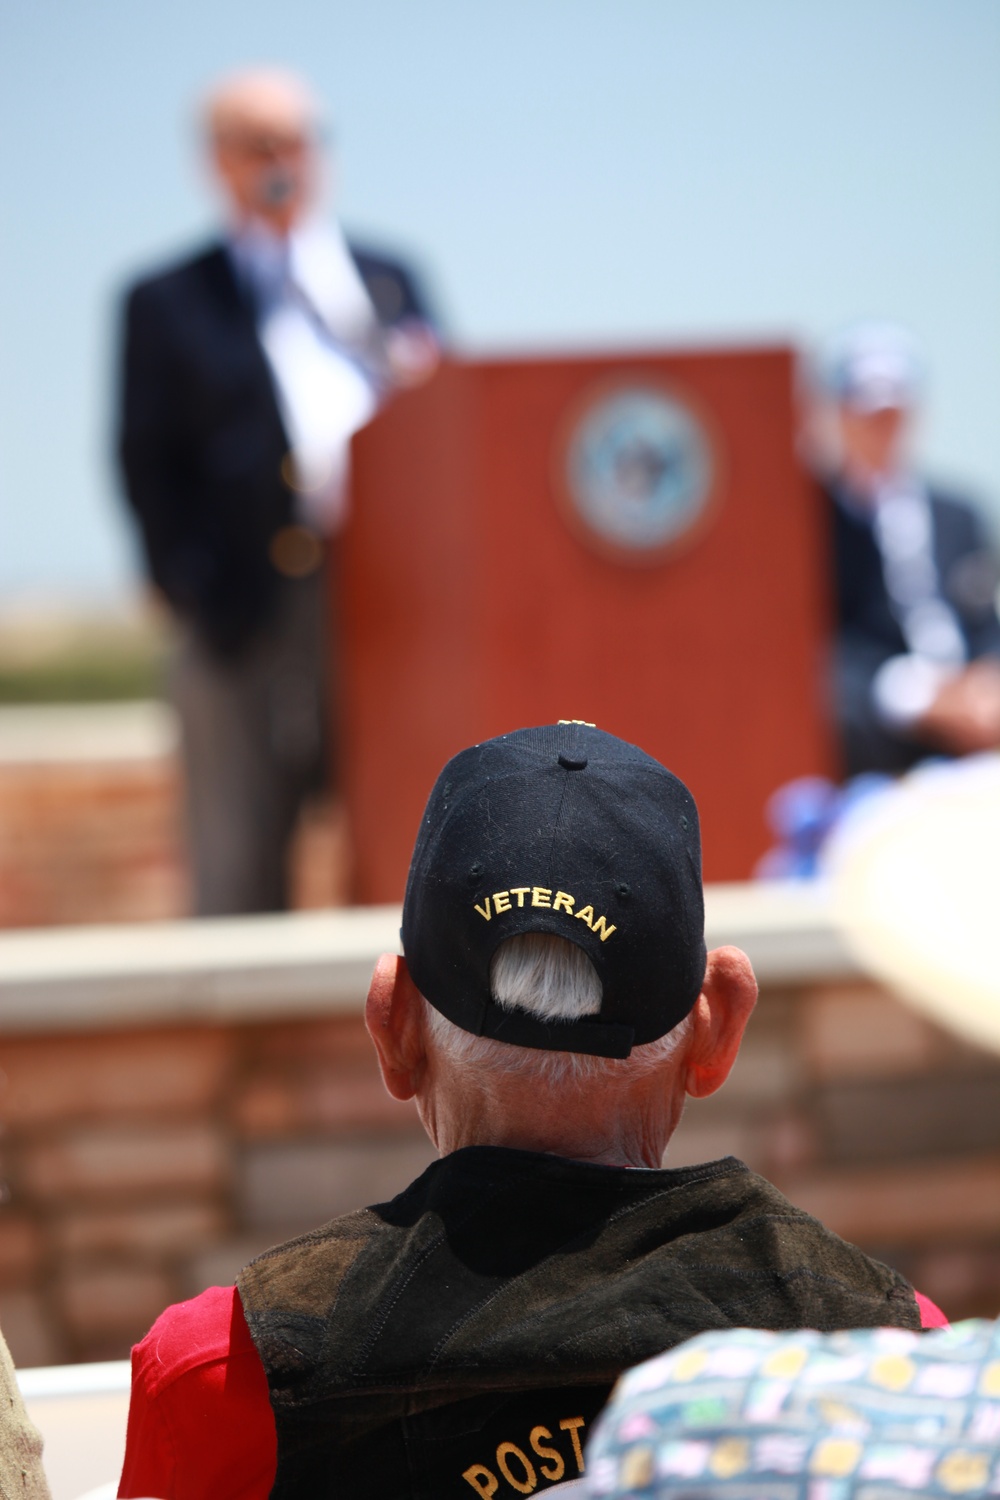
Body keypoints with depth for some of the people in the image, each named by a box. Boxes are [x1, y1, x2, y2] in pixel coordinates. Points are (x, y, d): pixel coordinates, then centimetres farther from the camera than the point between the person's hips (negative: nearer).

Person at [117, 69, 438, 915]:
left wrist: (427, 394, -5)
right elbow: (149, 464, 2)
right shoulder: (169, 303, 10)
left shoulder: (389, 281, 20)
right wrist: (194, 591, -9)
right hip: (251, 618, -3)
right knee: (240, 870, -1)